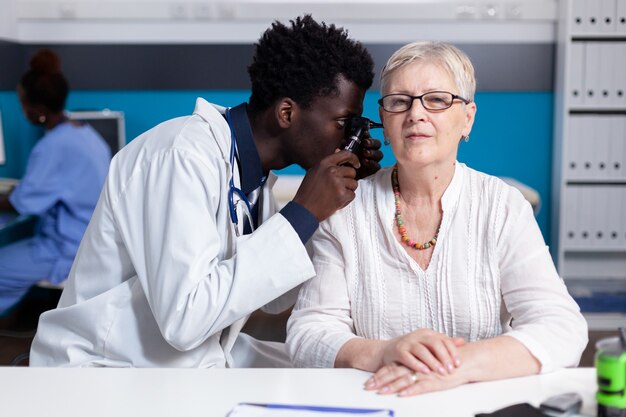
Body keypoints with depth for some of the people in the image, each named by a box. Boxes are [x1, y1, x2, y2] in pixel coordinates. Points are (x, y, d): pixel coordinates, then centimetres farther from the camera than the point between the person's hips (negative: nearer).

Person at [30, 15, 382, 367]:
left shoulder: (250, 165, 0)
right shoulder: (184, 156, -22)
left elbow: (273, 298, 7)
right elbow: (183, 319, -31)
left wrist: (328, 205, -4)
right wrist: (302, 216, -26)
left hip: (200, 358, 8)